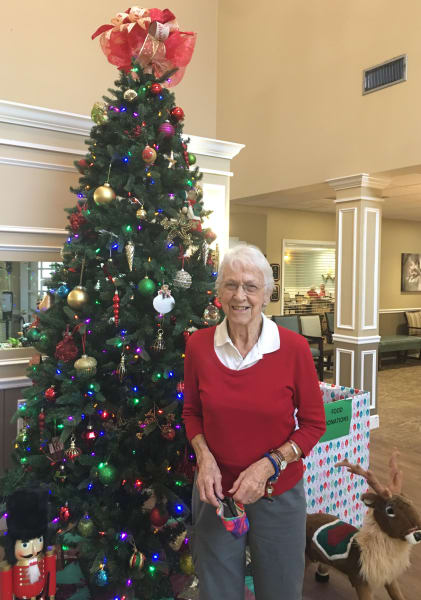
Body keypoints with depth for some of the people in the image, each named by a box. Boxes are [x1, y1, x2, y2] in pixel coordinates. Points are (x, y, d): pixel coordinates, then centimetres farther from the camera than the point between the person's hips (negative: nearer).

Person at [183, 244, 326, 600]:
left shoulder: (294, 348, -16)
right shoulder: (199, 345, -10)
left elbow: (313, 423, -6)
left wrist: (268, 465, -18)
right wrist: (204, 457, -12)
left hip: (279, 494, -1)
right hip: (216, 494, 2)